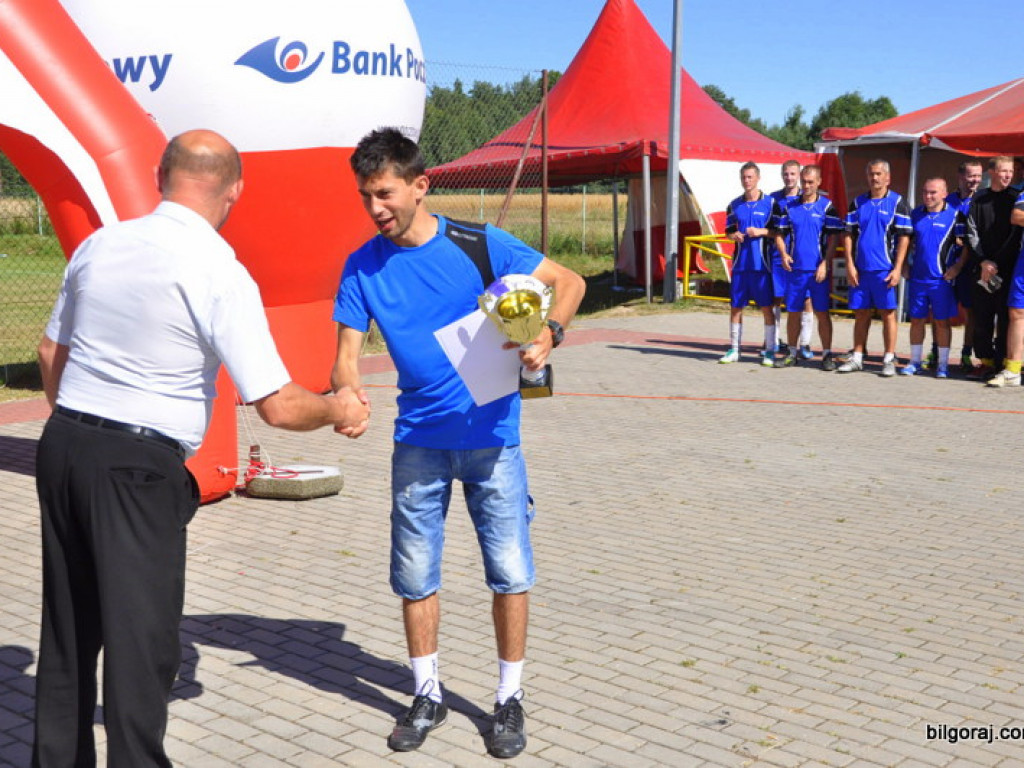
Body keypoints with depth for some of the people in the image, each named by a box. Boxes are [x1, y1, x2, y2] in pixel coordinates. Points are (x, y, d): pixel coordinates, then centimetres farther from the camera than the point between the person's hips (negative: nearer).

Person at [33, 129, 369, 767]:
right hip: (139, 467, -7)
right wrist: (340, 410, 3)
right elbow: (277, 406, -16)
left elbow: (52, 352, 17)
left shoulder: (99, 245, 6)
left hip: (62, 448, 7)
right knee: (141, 640, 3)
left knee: (69, 629, 19)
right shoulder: (221, 274, -14)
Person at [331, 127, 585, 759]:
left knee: (510, 573, 2)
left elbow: (569, 281, -3)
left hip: (491, 434, -2)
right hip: (419, 440, 3)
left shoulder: (478, 244, -9)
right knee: (415, 575, 9)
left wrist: (549, 336, -22)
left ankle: (510, 698, 21)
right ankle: (428, 695, 28)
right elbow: (348, 353, -3)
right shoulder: (363, 267, -1)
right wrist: (349, 392, -26)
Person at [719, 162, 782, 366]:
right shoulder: (734, 205, 11)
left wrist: (761, 231, -16)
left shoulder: (770, 203, 0)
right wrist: (734, 235, -6)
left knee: (767, 307, -1)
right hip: (740, 263, 4)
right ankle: (734, 350, 16)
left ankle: (769, 351, 6)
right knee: (735, 307, 6)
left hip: (762, 264, -4)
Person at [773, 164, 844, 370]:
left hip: (818, 270, -3)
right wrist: (784, 254, -5)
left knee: (822, 312, -1)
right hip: (794, 268, 3)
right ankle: (793, 352, 19)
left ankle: (827, 354, 6)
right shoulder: (790, 207, 8)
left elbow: (834, 237, -2)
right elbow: (779, 234, 13)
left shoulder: (826, 206, 0)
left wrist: (825, 264, -11)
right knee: (793, 311, 8)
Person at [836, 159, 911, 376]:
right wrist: (850, 264, 0)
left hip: (885, 269, -3)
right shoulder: (858, 203, 11)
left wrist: (897, 268, -10)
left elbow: (904, 237, -3)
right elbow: (849, 235, 10)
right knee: (861, 314, 9)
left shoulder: (897, 202, 0)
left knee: (888, 313, 0)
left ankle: (889, 360, 5)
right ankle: (857, 358, 16)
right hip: (860, 269, 4)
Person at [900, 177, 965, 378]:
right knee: (916, 320, 8)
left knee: (942, 321, 2)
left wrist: (957, 266, -12)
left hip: (942, 278, -4)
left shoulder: (954, 215, -2)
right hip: (917, 278, 4)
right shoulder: (915, 214, 10)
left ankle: (943, 364, 10)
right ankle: (915, 361, 18)